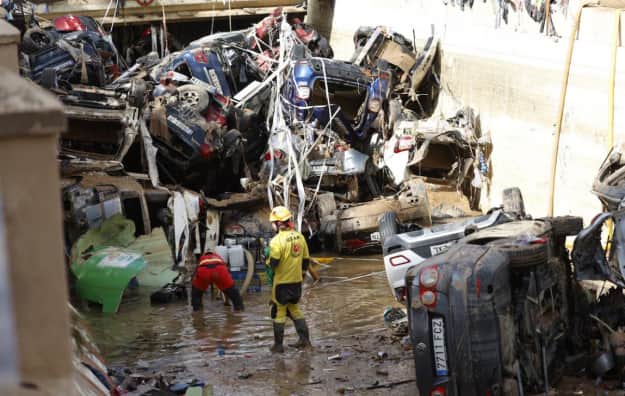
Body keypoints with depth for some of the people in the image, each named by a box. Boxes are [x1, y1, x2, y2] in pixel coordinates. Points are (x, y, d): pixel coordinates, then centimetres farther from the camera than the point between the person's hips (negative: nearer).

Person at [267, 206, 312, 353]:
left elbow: (273, 263, -21)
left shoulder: (277, 241, -20)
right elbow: (306, 259, 9)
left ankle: (278, 345, 10)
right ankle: (304, 339, 19)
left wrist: (270, 261, 1)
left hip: (282, 282, -6)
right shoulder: (300, 237, 2)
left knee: (279, 312, 5)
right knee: (294, 309, 21)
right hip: (297, 281, 6)